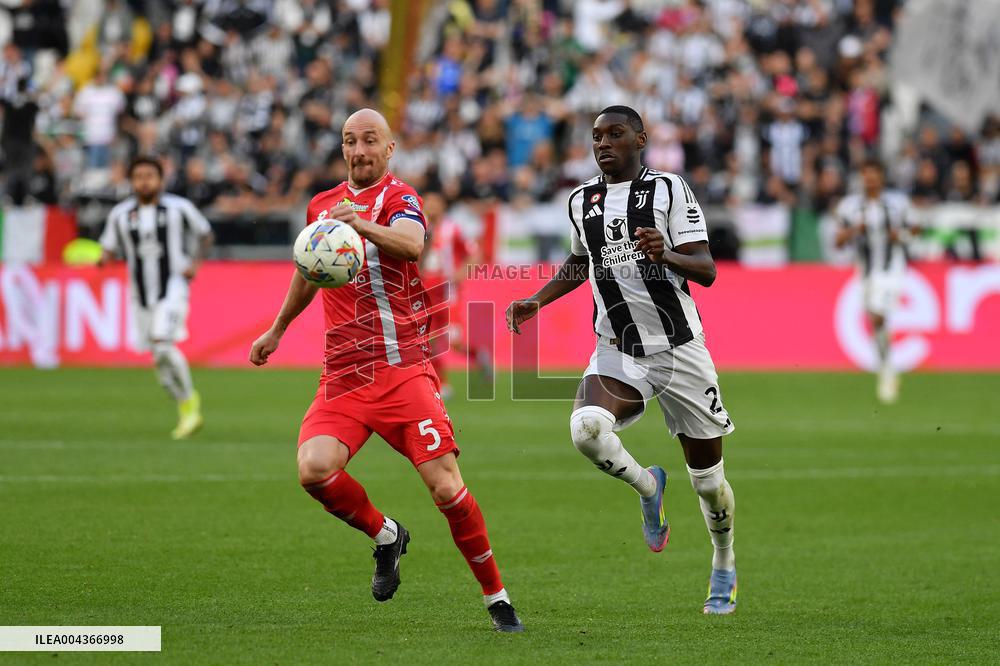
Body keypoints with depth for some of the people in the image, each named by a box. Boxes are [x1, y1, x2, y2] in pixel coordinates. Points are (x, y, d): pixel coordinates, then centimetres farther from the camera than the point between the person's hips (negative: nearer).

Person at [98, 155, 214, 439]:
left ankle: (189, 399, -5)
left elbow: (205, 234, 10)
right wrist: (104, 258, -13)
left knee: (163, 344, -23)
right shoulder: (120, 214, 3)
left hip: (173, 286, -4)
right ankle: (187, 411, 23)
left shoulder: (179, 208, -3)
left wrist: (195, 263, -4)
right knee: (160, 360, 6)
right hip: (141, 293, 4)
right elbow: (109, 247, 10)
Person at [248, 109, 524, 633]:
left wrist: (361, 223, -45)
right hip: (343, 374, 5)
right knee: (314, 469, -20)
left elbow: (412, 244, -27)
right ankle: (385, 535, 9)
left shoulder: (398, 197, -3)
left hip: (403, 369, -5)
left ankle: (496, 597, 7)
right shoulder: (321, 206, 15)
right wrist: (277, 329, 44)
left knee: (446, 488, -12)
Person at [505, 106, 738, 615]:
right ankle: (647, 486, 3)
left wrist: (666, 255, -31)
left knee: (708, 478, 5)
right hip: (618, 353, 3)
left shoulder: (668, 190, -5)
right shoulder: (581, 201, 8)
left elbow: (706, 270, -12)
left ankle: (724, 571, 32)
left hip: (680, 349, -3)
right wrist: (537, 300, 15)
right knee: (586, 428, -29)